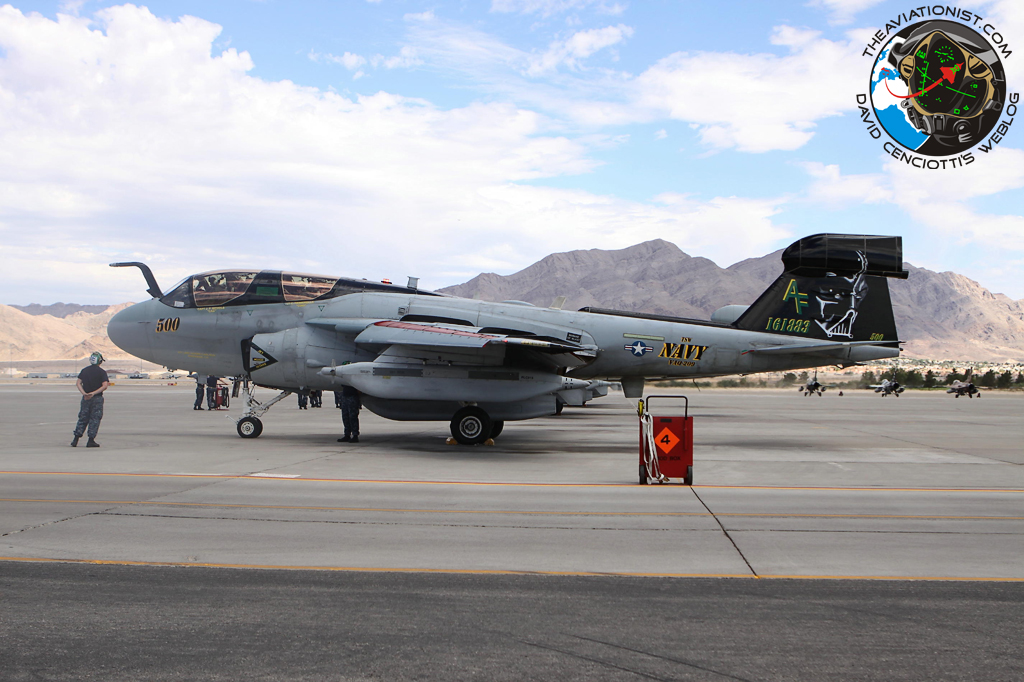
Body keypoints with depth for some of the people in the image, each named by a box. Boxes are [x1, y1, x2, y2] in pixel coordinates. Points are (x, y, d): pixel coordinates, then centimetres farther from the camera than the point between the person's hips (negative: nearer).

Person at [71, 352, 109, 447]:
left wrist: (84, 393, -9)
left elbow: (78, 383, 1)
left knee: (83, 418, 11)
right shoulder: (101, 372, -6)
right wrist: (93, 393, -16)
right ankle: (91, 441, 0)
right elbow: (105, 386, -17)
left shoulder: (84, 370, 8)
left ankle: (75, 440, 6)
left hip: (85, 398, 4)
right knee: (94, 419, 2)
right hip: (97, 398, -4)